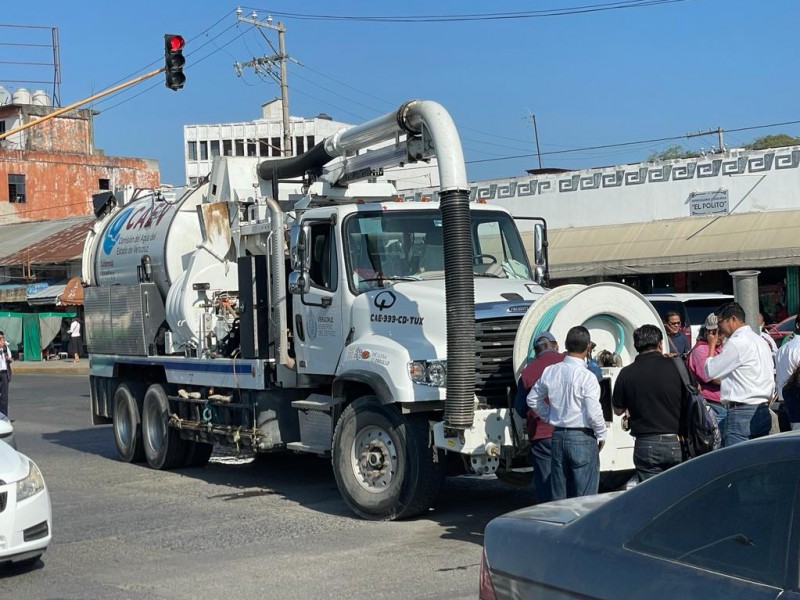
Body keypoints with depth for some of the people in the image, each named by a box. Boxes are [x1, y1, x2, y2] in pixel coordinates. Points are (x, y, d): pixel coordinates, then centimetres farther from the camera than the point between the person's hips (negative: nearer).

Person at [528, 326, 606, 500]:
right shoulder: (586, 376, -16)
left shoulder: (549, 372, 2)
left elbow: (532, 399, 14)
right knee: (584, 497, 0)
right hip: (582, 438, -6)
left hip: (558, 436, 6)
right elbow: (593, 412, -17)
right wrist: (601, 435, -1)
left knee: (558, 495, 13)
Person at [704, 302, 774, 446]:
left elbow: (711, 371, -8)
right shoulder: (759, 339, 19)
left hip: (742, 410, -10)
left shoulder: (737, 342, -11)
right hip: (762, 408, 10)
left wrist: (712, 347, 4)